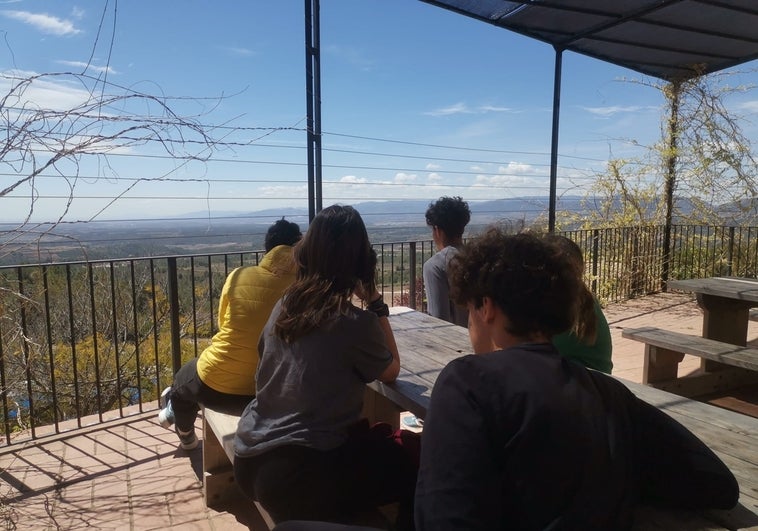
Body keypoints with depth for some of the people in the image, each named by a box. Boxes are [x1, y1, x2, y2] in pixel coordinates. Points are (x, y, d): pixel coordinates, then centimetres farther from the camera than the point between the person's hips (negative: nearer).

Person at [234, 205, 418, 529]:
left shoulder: (285, 305, 2)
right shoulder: (355, 322, -16)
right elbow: (391, 371, 3)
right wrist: (375, 303, 0)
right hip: (297, 475, -7)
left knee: (380, 437, 25)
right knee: (417, 469, 8)